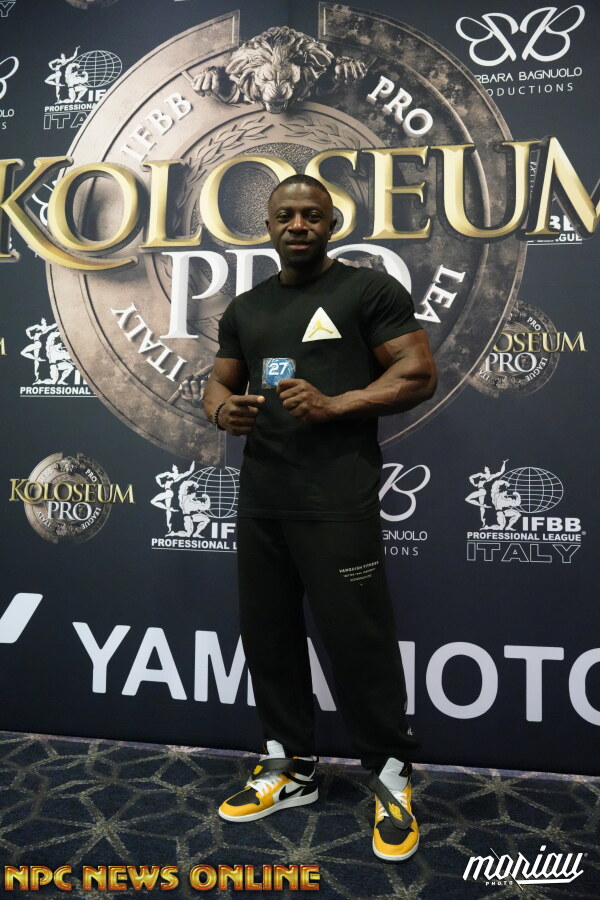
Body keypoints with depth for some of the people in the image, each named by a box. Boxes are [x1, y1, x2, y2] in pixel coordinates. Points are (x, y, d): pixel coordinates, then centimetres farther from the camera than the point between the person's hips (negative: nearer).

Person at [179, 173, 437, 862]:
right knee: (267, 634, 12)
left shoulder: (371, 290, 0)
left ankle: (390, 778, 19)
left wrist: (332, 405, -18)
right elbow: (219, 381, 22)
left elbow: (418, 374, -6)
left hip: (337, 500, -6)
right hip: (260, 497, 6)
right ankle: (290, 770, 30)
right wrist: (222, 409, -3)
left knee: (357, 639, -3)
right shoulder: (245, 309, 18)